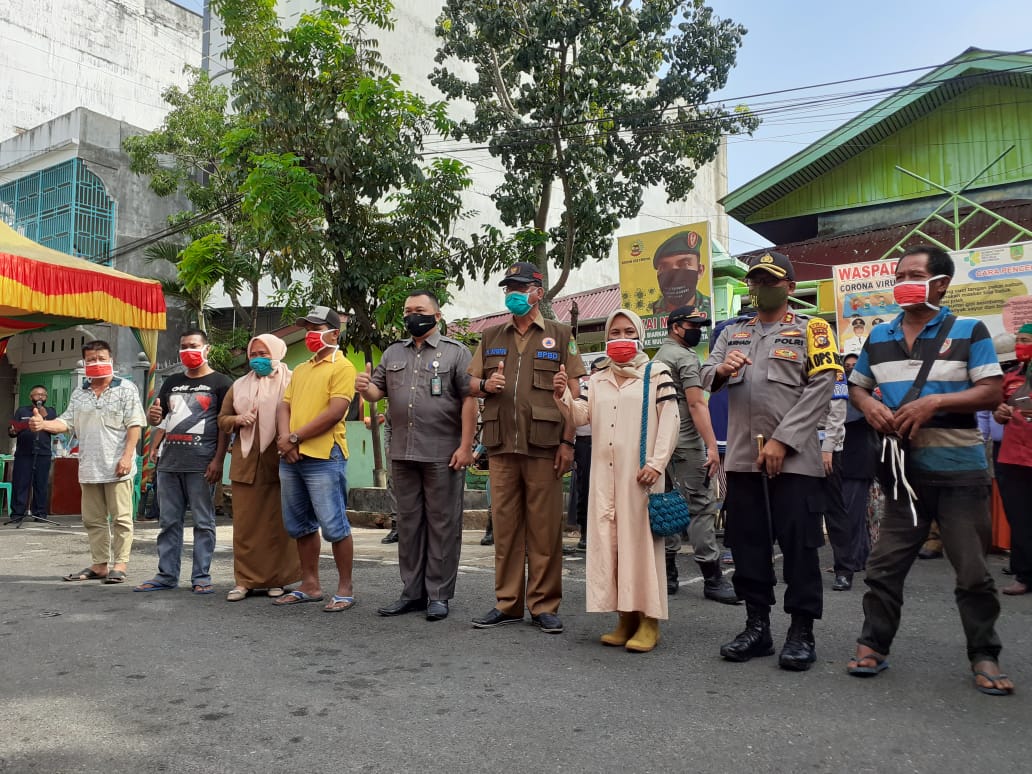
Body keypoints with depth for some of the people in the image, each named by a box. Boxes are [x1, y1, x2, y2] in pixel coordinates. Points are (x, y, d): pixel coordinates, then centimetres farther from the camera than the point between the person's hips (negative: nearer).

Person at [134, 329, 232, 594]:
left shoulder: (219, 383, 1)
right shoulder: (172, 382, 18)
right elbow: (156, 417, 23)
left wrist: (218, 460, -13)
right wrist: (153, 416, -3)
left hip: (201, 464, -6)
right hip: (169, 462, 6)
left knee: (203, 522, -1)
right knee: (168, 522, 10)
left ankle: (201, 577, 5)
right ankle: (166, 575, 18)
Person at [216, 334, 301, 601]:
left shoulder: (290, 382, 4)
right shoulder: (239, 385, 19)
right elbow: (222, 419, 20)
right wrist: (238, 420, -1)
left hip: (278, 464, -4)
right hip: (246, 464, 4)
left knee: (277, 524, 1)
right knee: (245, 524, 3)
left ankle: (277, 579, 10)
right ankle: (245, 580, 10)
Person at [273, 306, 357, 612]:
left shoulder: (342, 367, -4)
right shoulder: (300, 370, 20)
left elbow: (335, 412, -14)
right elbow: (284, 406, 13)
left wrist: (295, 437, -12)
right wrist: (285, 440, -6)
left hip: (323, 457, -8)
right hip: (291, 458, 8)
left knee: (334, 526, -4)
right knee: (300, 526, 13)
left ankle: (345, 589, 7)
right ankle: (310, 585, 24)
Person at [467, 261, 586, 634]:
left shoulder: (559, 335, 7)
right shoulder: (491, 338, 17)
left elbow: (573, 392, 2)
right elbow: (470, 385, 18)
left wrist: (567, 441, -6)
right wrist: (485, 385, -6)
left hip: (544, 446, -3)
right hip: (501, 446, 3)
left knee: (544, 527, 0)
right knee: (504, 525, 6)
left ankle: (544, 606, 10)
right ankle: (507, 603, 16)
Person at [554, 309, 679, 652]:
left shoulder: (657, 373, 3)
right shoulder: (598, 379, 17)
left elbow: (669, 421, -2)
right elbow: (580, 416, 11)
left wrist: (656, 464, -12)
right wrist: (563, 396, -8)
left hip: (639, 472, -5)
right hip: (605, 472, 5)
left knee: (640, 539, -4)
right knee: (608, 541, 4)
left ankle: (649, 621, 4)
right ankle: (625, 617, 14)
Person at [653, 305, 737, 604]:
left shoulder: (658, 357, 19)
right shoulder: (685, 357, -9)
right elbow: (696, 404, -18)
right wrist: (712, 446, -21)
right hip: (685, 445, -9)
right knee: (701, 506, -7)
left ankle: (667, 575, 16)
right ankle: (712, 579, -6)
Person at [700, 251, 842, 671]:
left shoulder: (812, 330, 4)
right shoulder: (732, 333, 18)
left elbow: (820, 388, -6)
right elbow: (706, 378, 9)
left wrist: (781, 440, -14)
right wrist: (721, 370, -16)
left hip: (794, 459, -4)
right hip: (742, 458, 4)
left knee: (799, 546, 0)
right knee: (748, 544, 9)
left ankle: (802, 632, 12)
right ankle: (757, 625, 20)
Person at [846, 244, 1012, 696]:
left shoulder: (969, 332, -1)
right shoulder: (879, 338, 11)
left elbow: (992, 393, -7)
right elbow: (856, 386, 18)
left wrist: (934, 402, -20)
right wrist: (871, 406, -5)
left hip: (959, 469, -3)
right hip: (902, 469, 3)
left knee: (973, 570, 5)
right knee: (885, 564, 6)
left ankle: (984, 657, 21)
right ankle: (873, 646, 17)